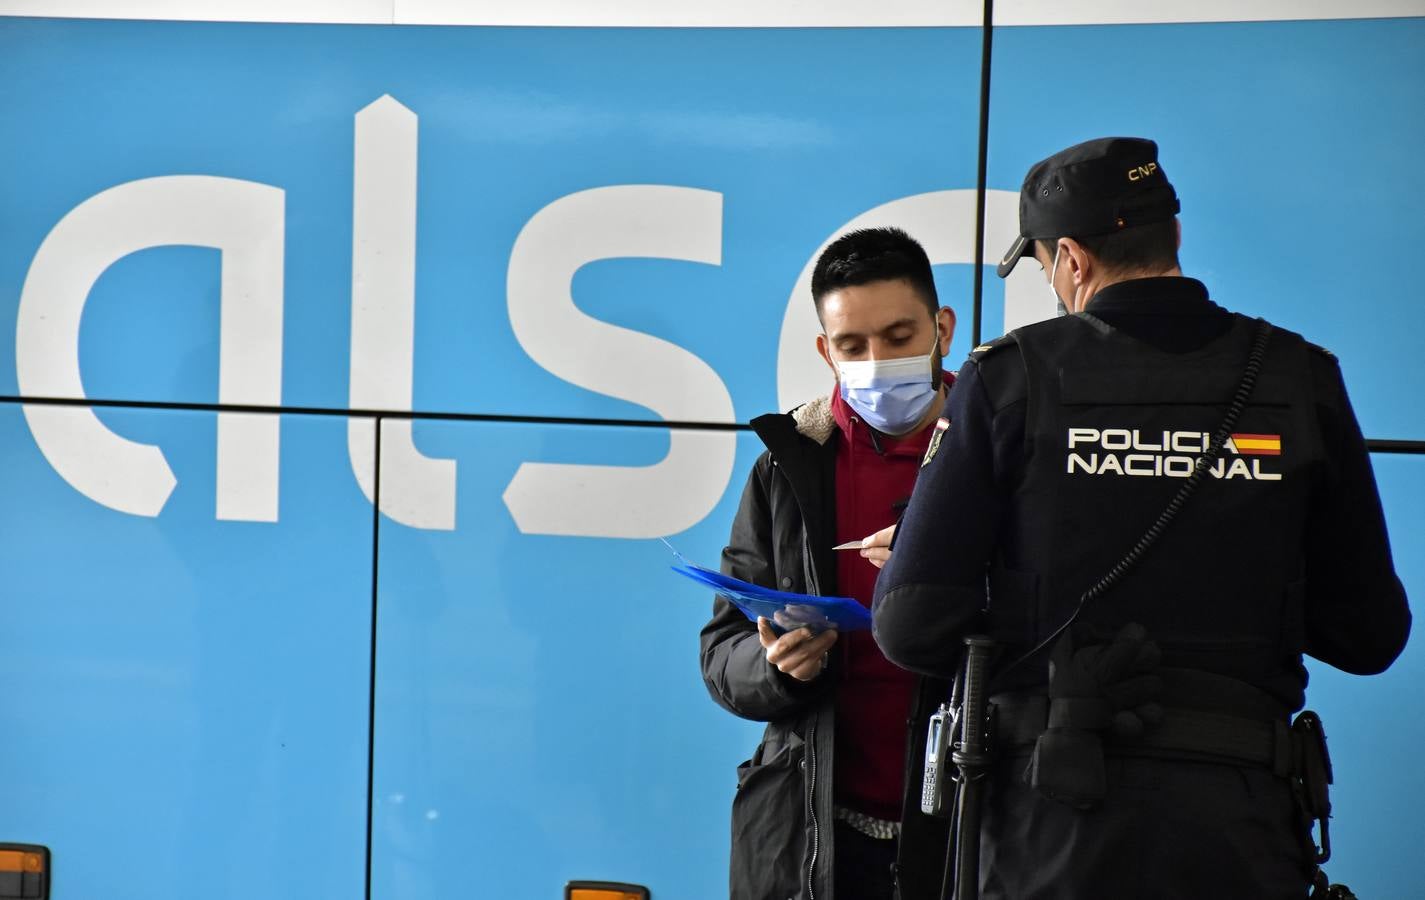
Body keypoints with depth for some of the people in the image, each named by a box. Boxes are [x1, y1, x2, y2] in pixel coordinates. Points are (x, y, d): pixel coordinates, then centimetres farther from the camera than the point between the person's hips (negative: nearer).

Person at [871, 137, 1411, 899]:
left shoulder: (1009, 378, -5)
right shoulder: (1301, 381, 0)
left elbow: (915, 632, -8)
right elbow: (1368, 636, 3)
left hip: (1057, 813, -1)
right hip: (1236, 823, 1)